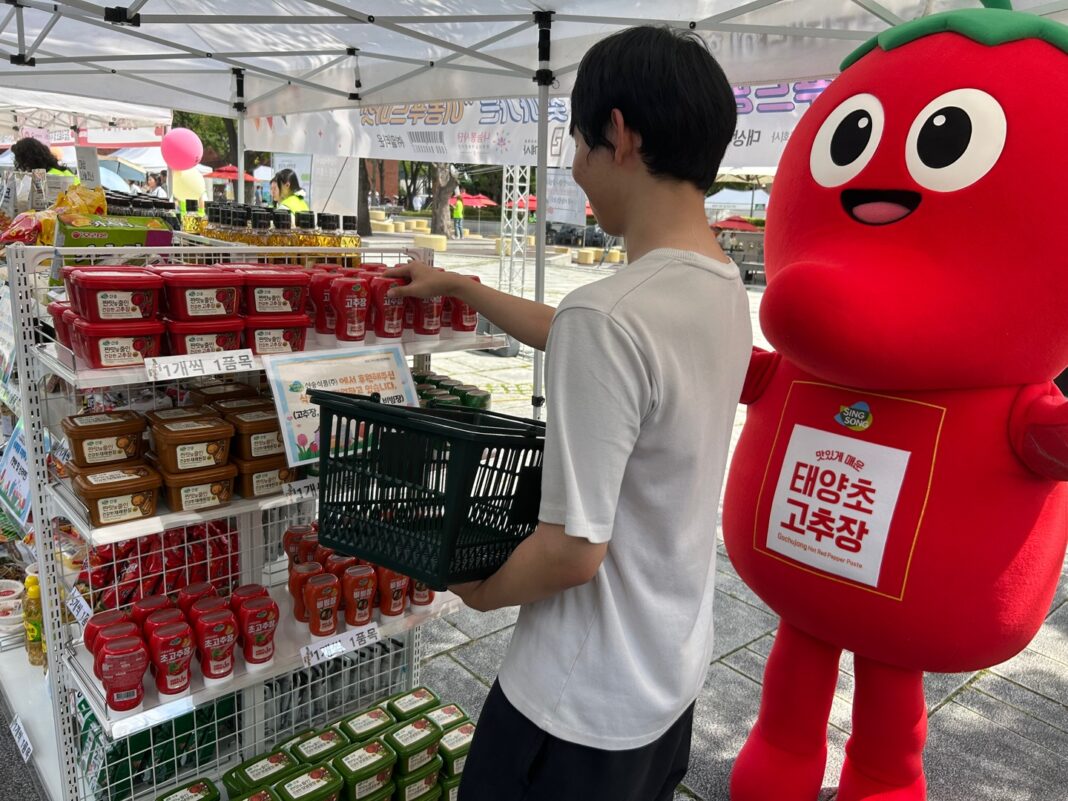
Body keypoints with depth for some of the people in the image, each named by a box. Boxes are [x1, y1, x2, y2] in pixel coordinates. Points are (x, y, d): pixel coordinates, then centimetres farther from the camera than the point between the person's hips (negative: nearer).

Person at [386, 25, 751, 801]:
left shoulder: (609, 315, -30)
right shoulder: (724, 289, -3)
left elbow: (573, 550, -26)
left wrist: (481, 590, -6)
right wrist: (459, 287, 21)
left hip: (587, 703, -7)